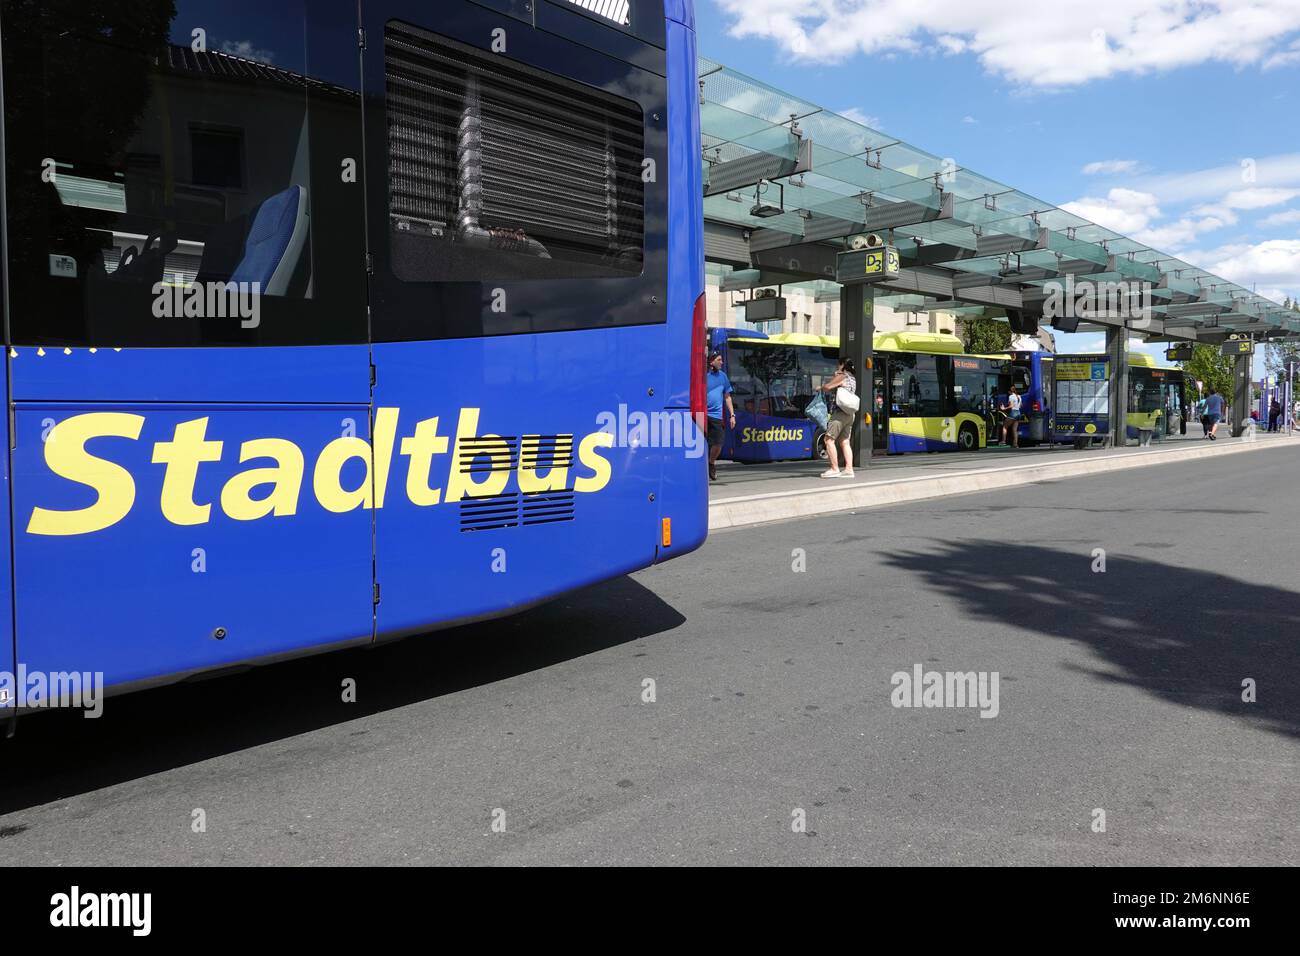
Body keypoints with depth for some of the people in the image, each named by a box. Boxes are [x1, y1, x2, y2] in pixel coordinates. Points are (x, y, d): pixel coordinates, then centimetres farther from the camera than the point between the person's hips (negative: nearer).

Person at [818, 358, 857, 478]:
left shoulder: (841, 376, -7)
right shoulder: (852, 378, 19)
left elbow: (826, 387, -11)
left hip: (840, 412, -9)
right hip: (849, 413, 9)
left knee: (829, 439, -7)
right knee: (845, 442, 7)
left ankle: (834, 469, -11)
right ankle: (849, 469, 1)